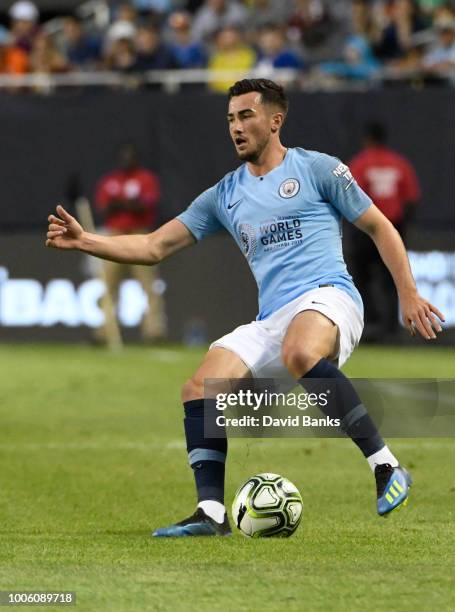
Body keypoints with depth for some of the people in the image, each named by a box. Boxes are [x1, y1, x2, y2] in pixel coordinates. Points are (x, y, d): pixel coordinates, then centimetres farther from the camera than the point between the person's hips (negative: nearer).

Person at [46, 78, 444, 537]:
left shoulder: (316, 169, 7)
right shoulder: (225, 195, 19)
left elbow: (380, 229, 11)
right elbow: (154, 247, 18)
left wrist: (408, 294, 4)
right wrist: (83, 241, 6)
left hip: (327, 297, -6)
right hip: (270, 321, 6)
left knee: (300, 353, -40)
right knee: (199, 389, -15)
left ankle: (385, 467, -34)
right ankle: (212, 513, -16)